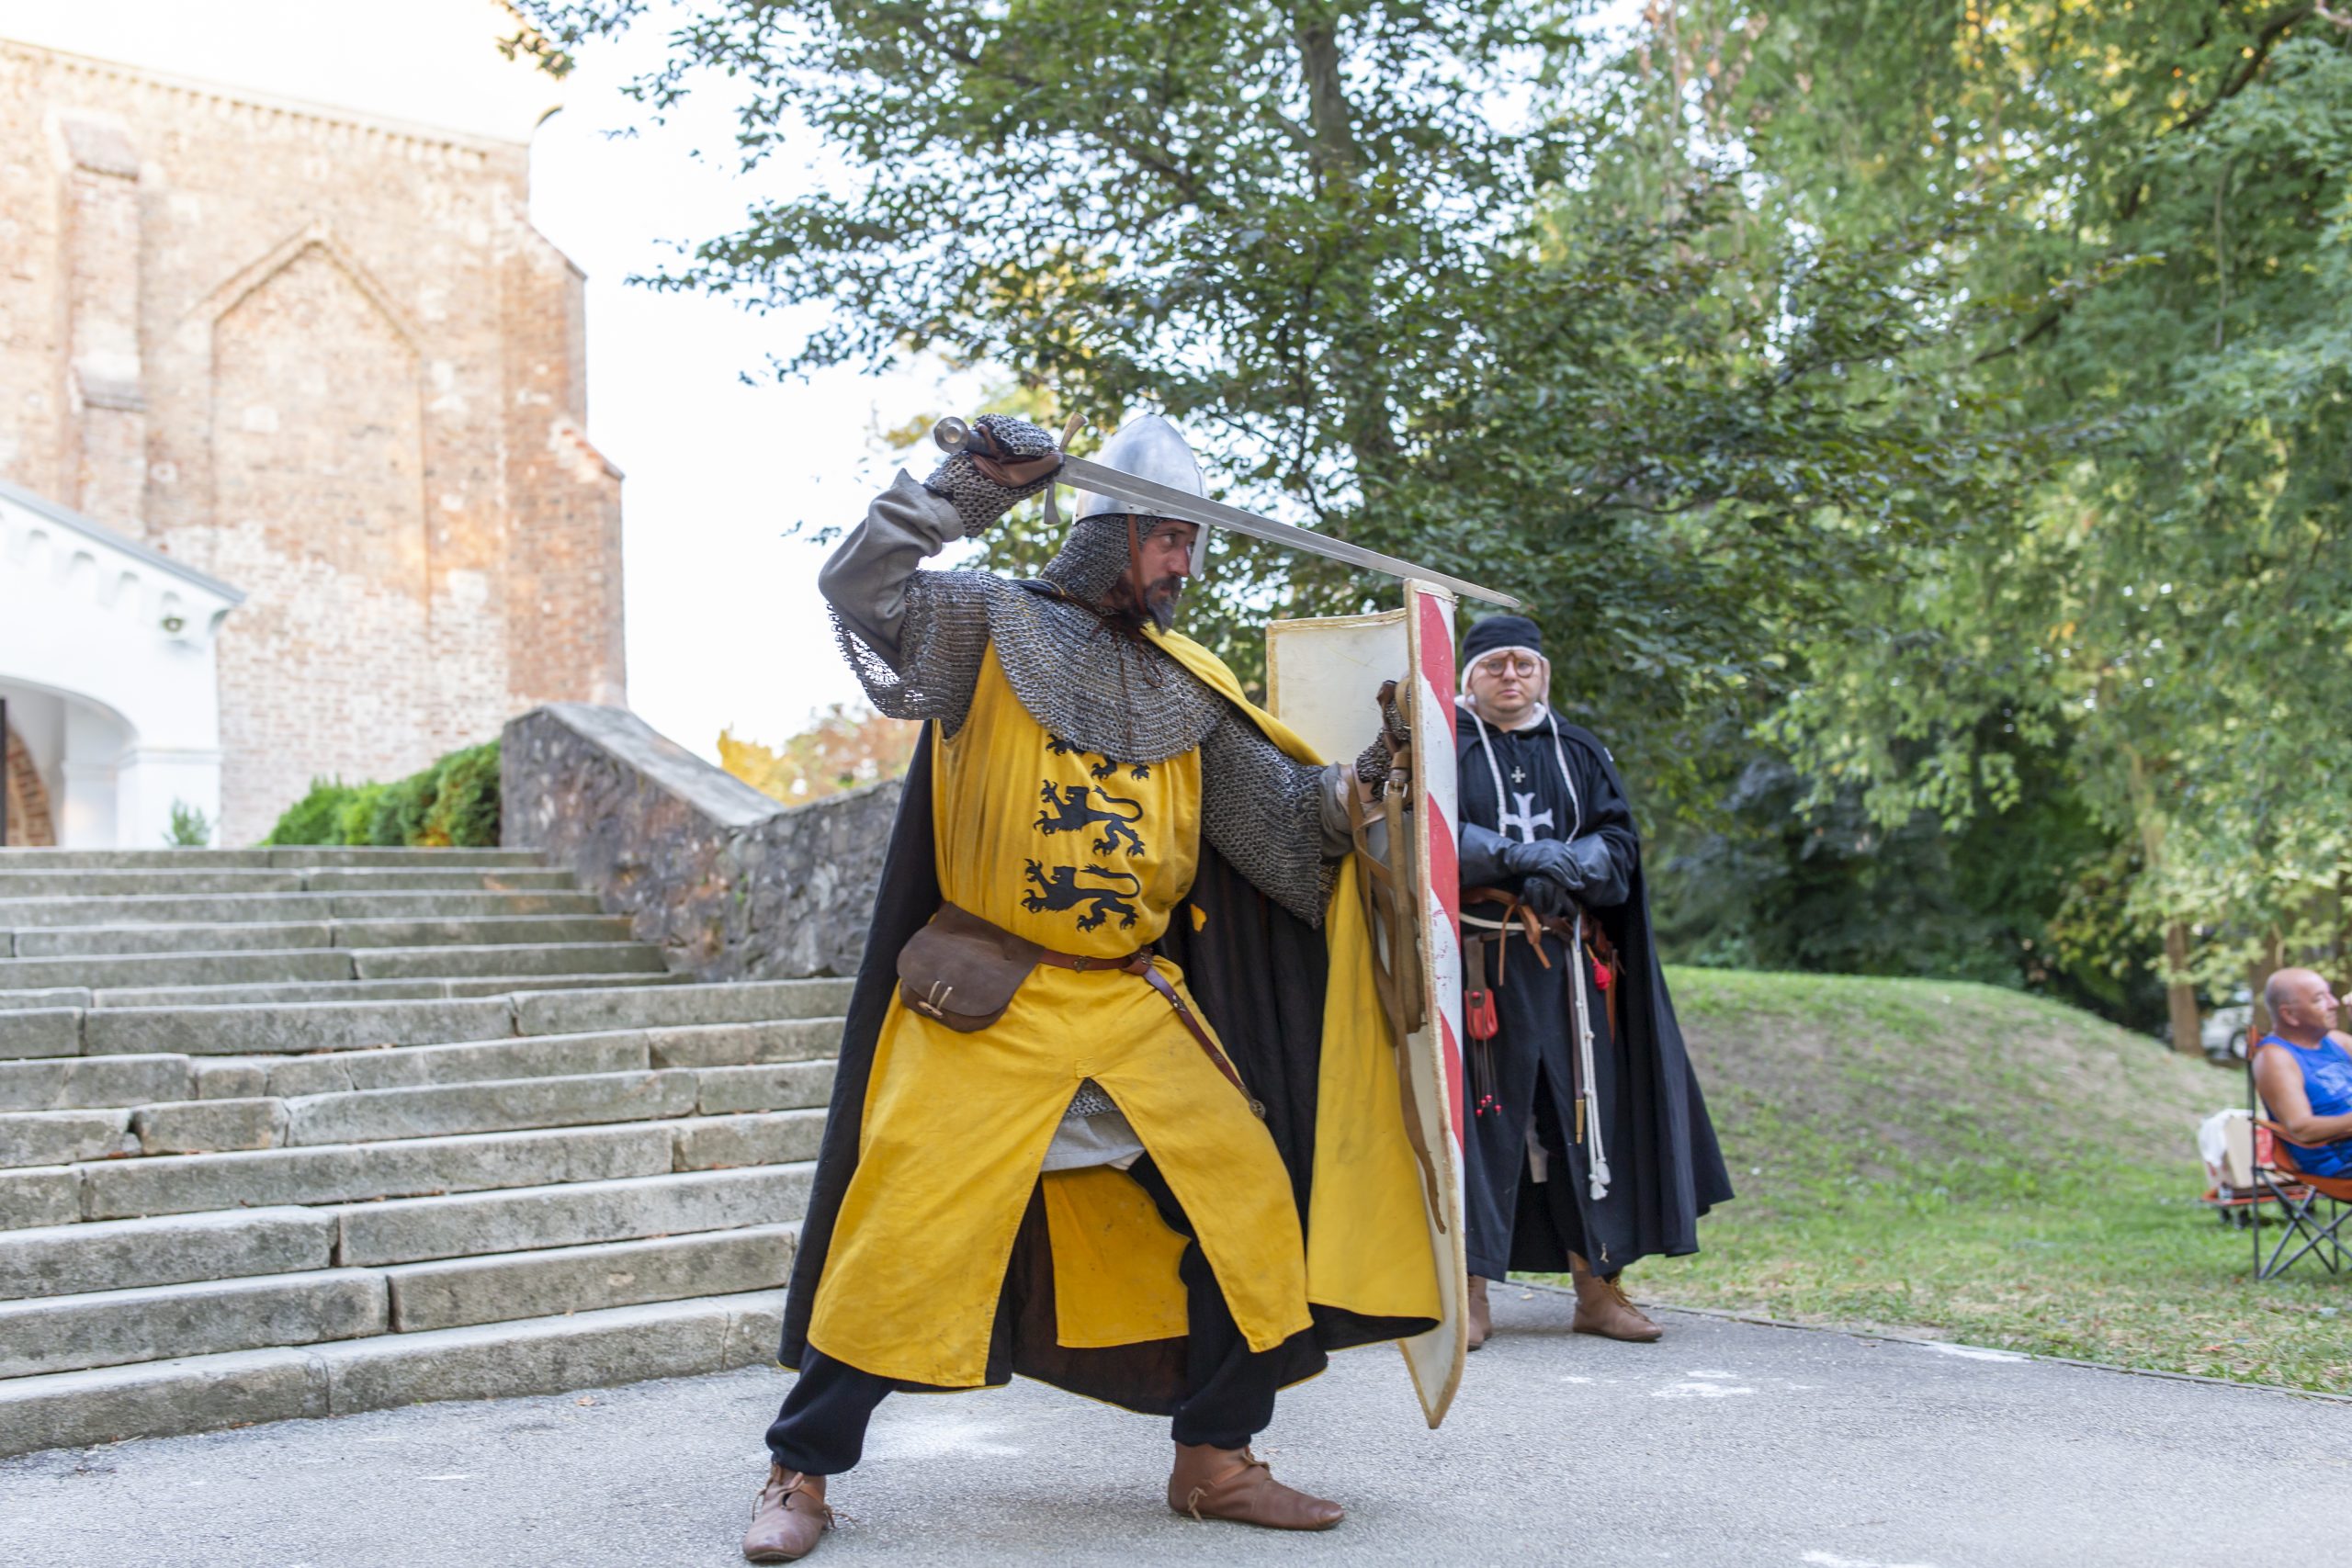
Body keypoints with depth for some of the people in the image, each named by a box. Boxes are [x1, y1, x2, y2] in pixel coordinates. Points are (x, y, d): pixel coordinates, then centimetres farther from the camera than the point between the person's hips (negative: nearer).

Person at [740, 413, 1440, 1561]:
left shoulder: (1186, 691, 13)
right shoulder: (990, 626, 1)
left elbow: (1282, 811, 12)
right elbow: (857, 588, -12)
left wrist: (1363, 781, -7)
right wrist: (965, 489, -18)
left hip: (1134, 1008, 5)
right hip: (983, 1004, -5)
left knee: (1246, 1200, 1)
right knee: (900, 1225, -6)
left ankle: (1216, 1461, 16)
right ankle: (801, 1471, 11)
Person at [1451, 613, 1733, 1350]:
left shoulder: (1580, 753, 16)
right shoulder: (1448, 745, 6)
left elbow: (1620, 844, 7)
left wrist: (1566, 867, -13)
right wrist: (1522, 856, -18)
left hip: (1568, 961, 4)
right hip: (1480, 959, -3)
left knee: (1585, 1109, 2)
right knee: (1479, 1114, -6)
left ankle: (1597, 1284, 8)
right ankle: (1471, 1293, -2)